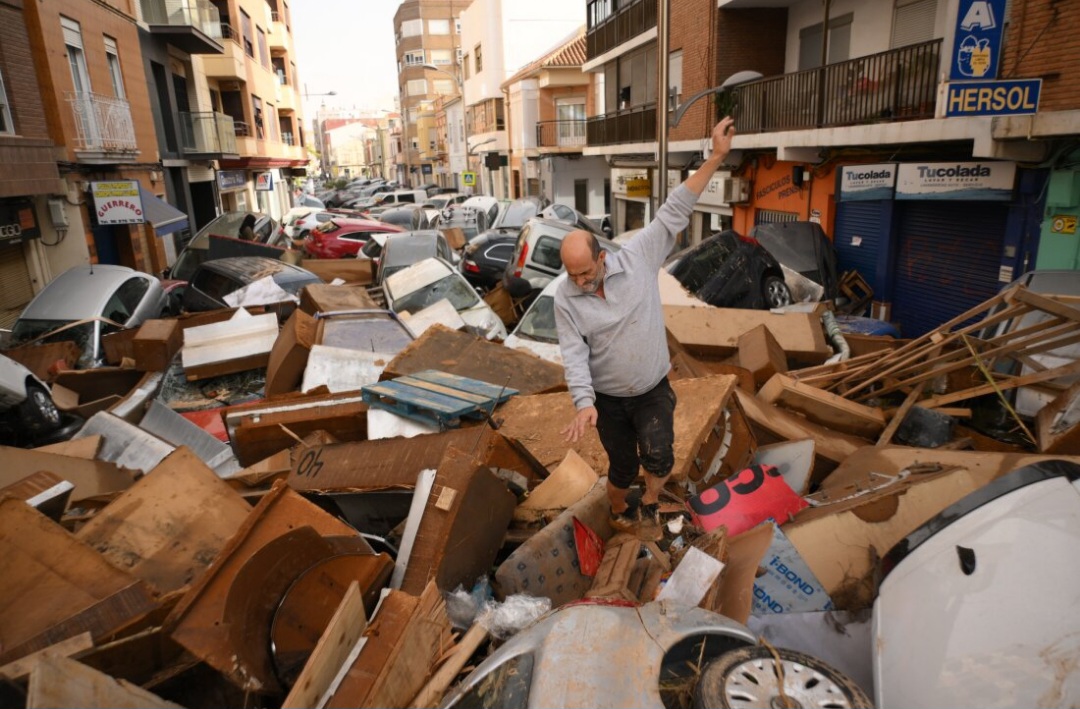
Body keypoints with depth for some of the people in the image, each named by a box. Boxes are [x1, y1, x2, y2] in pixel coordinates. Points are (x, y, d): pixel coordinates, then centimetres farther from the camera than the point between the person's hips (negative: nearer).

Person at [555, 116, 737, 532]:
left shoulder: (638, 258, -15)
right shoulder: (565, 299, -15)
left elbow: (674, 213, -16)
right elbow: (574, 355, -17)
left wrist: (715, 158, -19)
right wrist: (584, 403, -32)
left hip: (653, 390, 0)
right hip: (607, 398, 1)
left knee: (659, 457, -18)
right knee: (622, 466, 15)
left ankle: (650, 502, 14)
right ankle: (619, 510, 47)